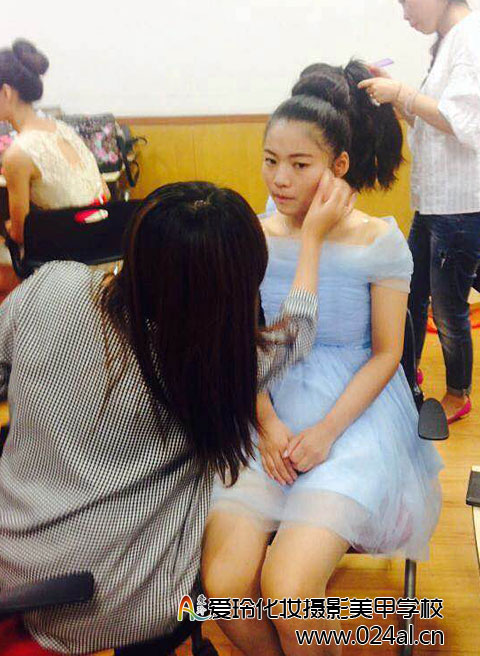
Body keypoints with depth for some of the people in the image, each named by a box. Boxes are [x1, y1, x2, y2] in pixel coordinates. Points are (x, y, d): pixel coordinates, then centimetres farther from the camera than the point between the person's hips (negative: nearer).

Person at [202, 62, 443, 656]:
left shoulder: (380, 243, -4)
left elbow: (385, 353, -1)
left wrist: (326, 431, -13)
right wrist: (267, 424, -9)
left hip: (355, 411, -2)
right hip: (268, 410, 3)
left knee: (286, 590, -23)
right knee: (223, 584, -18)